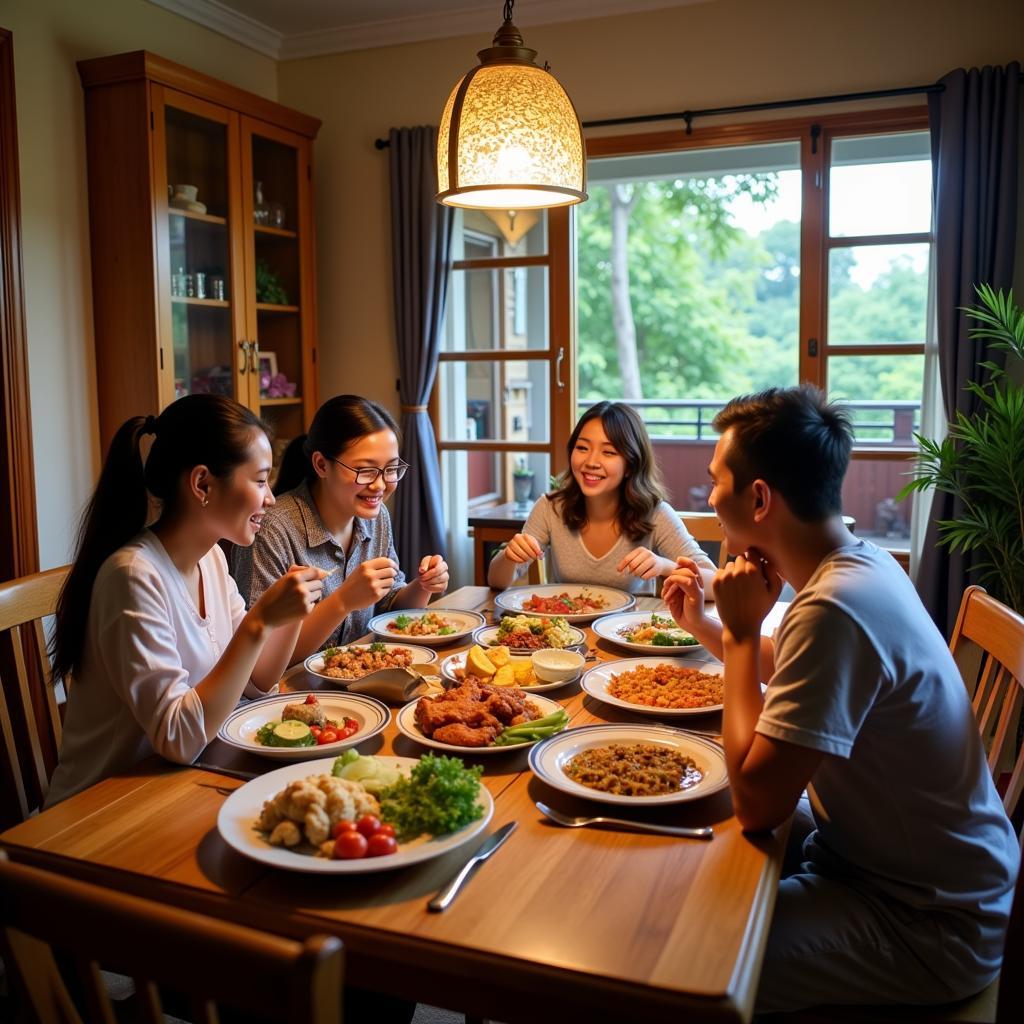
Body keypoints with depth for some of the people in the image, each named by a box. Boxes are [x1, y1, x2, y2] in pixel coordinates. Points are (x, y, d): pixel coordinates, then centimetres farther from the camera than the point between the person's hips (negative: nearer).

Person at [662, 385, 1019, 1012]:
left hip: (930, 923, -9)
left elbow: (757, 801, -30)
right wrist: (704, 625, 7)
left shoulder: (836, 608, -32)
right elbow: (802, 679, 19)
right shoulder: (860, 563, -1)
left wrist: (742, 632, -22)